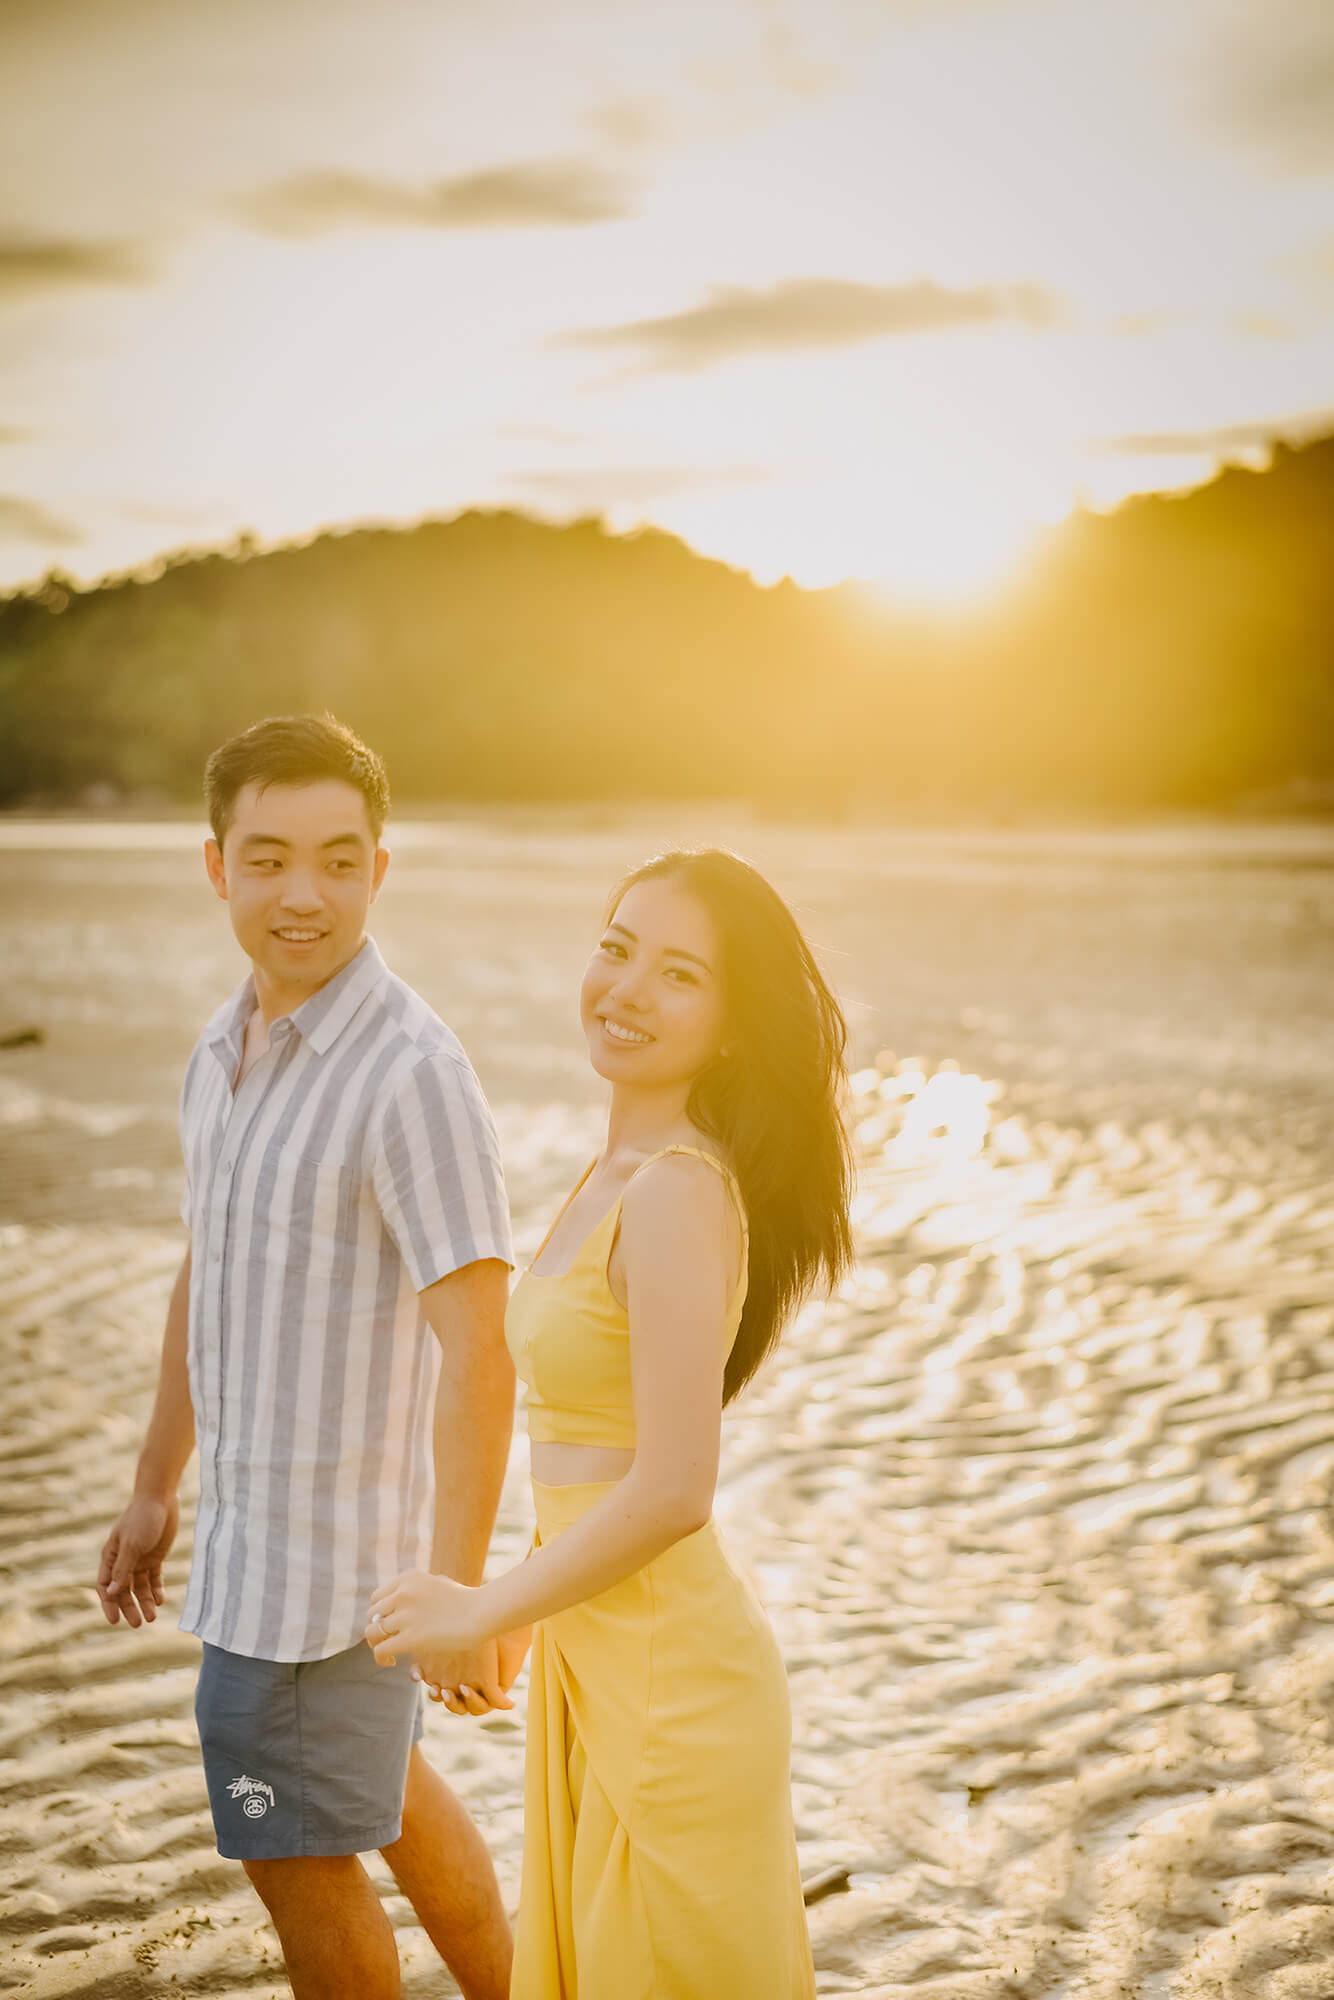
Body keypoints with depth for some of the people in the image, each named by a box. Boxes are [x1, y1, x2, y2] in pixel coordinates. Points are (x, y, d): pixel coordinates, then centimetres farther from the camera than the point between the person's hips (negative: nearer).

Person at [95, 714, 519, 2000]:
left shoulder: (410, 1072, -23)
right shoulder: (222, 1052, 4)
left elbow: (477, 1346, -26)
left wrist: (456, 1592, -28)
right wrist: (156, 1489, 20)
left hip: (336, 1544, -8)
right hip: (255, 1522, 8)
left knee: (298, 1850, 6)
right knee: (384, 1797, 24)